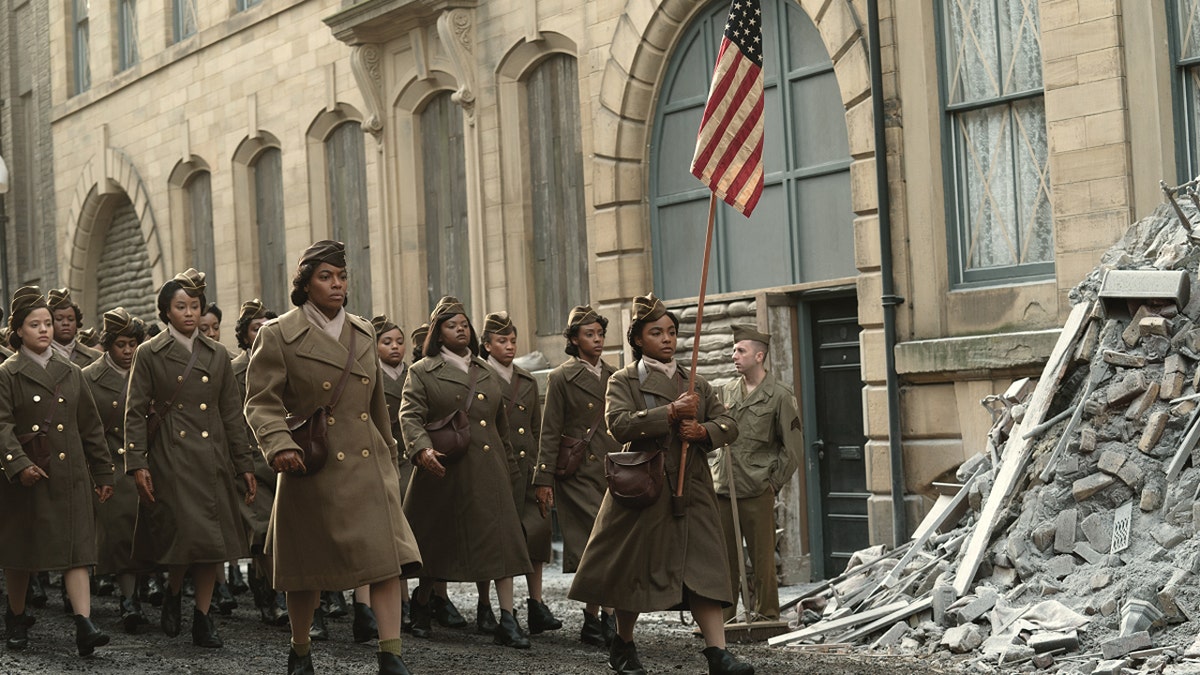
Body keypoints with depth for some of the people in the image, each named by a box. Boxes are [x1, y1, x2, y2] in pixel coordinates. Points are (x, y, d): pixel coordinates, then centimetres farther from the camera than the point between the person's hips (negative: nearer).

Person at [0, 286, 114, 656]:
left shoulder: (71, 373, 12)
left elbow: (91, 427, 15)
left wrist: (104, 472, 13)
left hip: (71, 474, 3)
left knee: (77, 548, -7)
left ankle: (84, 624, -15)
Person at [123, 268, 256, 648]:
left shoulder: (217, 355, 11)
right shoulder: (149, 354, 1)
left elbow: (232, 413, 12)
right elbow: (135, 413, -1)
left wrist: (244, 464, 8)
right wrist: (137, 464, -10)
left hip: (212, 459, 4)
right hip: (170, 457, -3)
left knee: (213, 542, 1)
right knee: (184, 534, -10)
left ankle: (203, 620, 9)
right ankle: (173, 595, 19)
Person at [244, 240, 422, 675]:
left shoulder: (362, 333, 12)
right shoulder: (279, 336, -4)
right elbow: (261, 401, -8)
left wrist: (388, 452, 26)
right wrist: (279, 444, -25)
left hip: (368, 465, 4)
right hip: (313, 469, -4)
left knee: (388, 554, -9)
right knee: (307, 569, 7)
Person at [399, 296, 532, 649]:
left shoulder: (488, 374, 18)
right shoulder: (422, 372, 3)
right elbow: (410, 415, -9)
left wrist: (509, 469, 21)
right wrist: (422, 449, -27)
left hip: (489, 472, 4)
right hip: (444, 471, -3)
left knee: (501, 538, -6)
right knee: (436, 540, 6)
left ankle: (507, 621, -6)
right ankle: (421, 605, 29)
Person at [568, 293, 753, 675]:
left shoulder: (696, 384, 16)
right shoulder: (624, 381, 1)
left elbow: (729, 425, 10)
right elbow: (619, 423, -17)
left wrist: (703, 431, -11)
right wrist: (671, 412, -23)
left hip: (691, 489, 4)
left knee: (702, 567, -6)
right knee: (636, 569, 5)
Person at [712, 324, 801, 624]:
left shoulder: (779, 395, -4)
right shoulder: (726, 391, 11)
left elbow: (793, 447, -2)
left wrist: (773, 483, -3)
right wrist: (713, 470, 10)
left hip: (757, 493, -5)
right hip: (722, 489, 5)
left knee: (762, 557, 1)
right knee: (724, 557, 8)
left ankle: (767, 615, 10)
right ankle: (723, 615, 16)